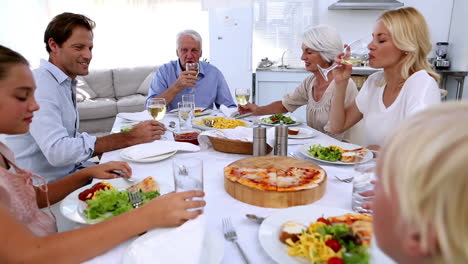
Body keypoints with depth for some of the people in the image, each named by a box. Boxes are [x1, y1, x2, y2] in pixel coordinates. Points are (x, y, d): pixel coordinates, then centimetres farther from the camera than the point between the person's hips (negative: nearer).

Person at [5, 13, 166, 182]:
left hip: (69, 171, 8)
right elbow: (56, 151, -30)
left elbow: (71, 137, 4)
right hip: (45, 188, -8)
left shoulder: (66, 83, 10)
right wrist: (129, 138, -30)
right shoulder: (40, 84, -19)